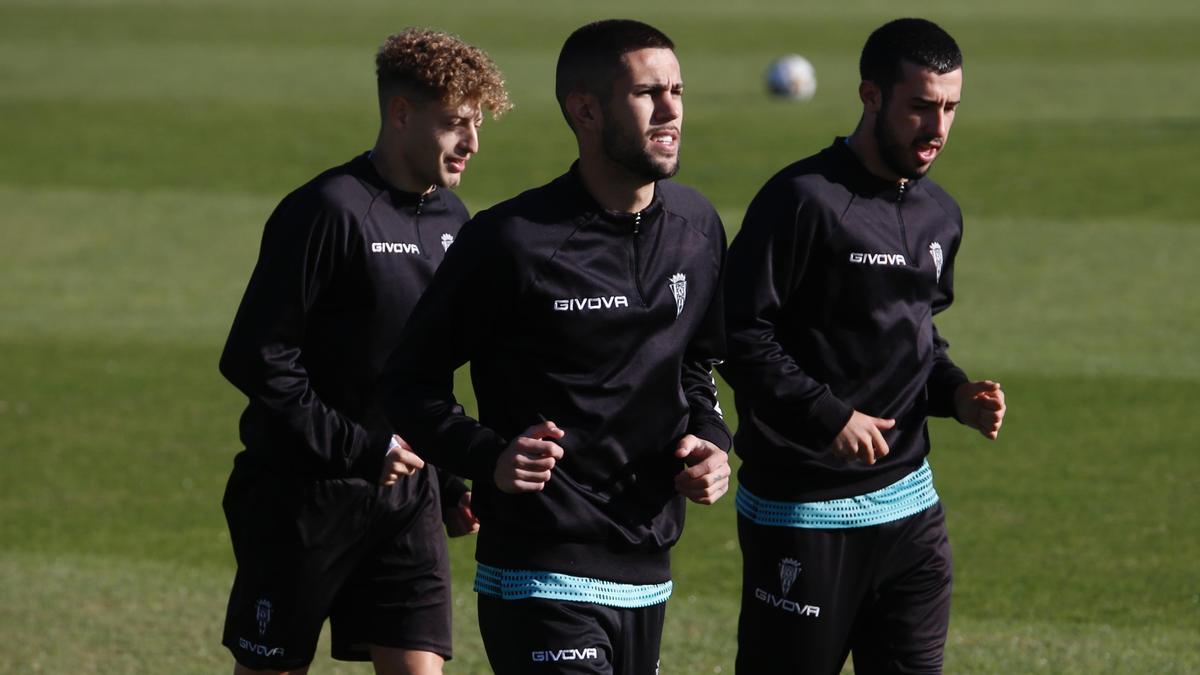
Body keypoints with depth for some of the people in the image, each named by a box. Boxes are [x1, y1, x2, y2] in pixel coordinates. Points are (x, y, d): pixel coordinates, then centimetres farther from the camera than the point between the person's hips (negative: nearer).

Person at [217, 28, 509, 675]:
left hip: (406, 496, 6)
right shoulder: (329, 211, -16)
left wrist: (452, 483, 13)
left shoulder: (450, 216, 9)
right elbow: (253, 359, -18)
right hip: (301, 494, -6)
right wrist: (360, 447, -17)